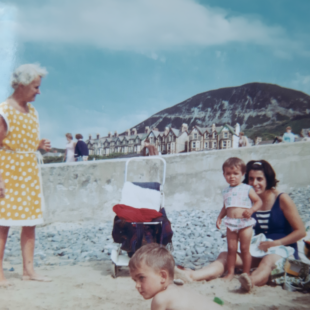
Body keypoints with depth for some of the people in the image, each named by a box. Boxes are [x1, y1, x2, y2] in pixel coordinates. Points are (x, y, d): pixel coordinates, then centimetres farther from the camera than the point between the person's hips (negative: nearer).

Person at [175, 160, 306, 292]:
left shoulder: (282, 199, -7)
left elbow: (300, 231, -6)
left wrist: (275, 243, -14)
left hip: (283, 248, -4)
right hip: (259, 248, 4)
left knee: (268, 261, -39)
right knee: (225, 255, -20)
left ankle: (251, 281, -71)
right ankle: (193, 275, -42)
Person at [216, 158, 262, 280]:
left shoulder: (247, 189, -3)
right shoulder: (226, 191, 11)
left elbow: (258, 201, -3)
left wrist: (251, 210, -20)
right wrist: (219, 217, 10)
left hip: (245, 223, -4)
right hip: (231, 224, 4)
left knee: (245, 249, 4)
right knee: (231, 248, 6)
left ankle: (246, 273, 17)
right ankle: (230, 273, 17)